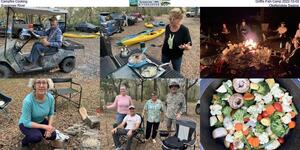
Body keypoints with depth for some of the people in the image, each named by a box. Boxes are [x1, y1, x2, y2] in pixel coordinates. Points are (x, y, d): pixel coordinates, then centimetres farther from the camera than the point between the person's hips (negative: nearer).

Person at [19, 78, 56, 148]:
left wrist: (49, 126, -18)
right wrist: (44, 127, -30)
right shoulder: (28, 100, -34)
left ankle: (38, 132, 17)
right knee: (37, 137, -31)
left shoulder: (50, 97, -20)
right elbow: (27, 123, -28)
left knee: (52, 136, -13)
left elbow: (51, 114, -3)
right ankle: (24, 142, 3)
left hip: (41, 121, 5)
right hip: (26, 124, -5)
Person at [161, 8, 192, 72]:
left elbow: (190, 47, -21)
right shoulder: (168, 27, -12)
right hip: (165, 53, 4)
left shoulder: (184, 30, -24)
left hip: (176, 56, -3)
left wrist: (186, 47, -41)